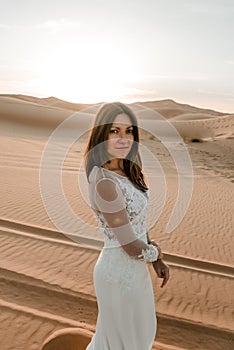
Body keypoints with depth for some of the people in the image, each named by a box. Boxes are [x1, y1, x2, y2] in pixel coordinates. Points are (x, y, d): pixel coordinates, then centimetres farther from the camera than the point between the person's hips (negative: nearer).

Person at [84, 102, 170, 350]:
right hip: (121, 274, -8)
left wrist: (156, 260, 9)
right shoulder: (105, 184, -30)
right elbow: (132, 247, -24)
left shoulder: (123, 172, -2)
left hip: (131, 267, 9)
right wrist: (156, 252, -4)